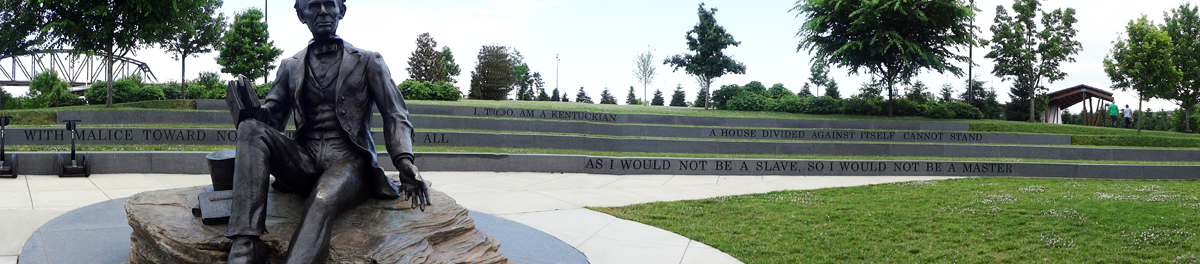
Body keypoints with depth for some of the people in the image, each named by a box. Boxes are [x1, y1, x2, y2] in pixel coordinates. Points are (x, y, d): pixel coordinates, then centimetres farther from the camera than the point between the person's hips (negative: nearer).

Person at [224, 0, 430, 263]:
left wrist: (404, 162, -17)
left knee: (322, 201, -37)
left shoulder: (368, 61, 12)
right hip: (304, 160, 3)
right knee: (251, 128, -25)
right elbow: (270, 118, 16)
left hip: (348, 160, -3)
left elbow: (395, 115, 2)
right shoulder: (290, 67, 20)